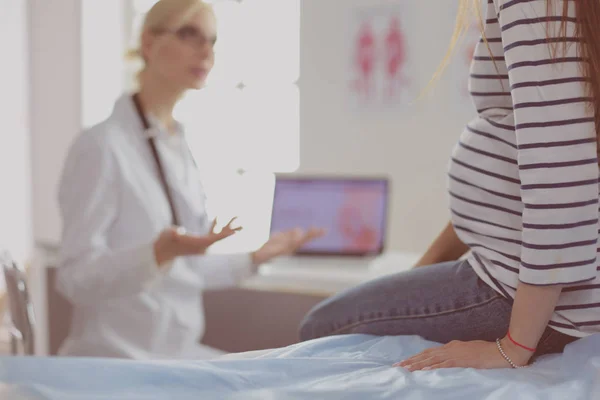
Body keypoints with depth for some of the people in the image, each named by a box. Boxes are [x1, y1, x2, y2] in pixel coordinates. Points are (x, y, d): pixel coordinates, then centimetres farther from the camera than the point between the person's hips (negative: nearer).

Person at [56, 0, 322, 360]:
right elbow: (77, 279, -17)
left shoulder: (180, 147, 9)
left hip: (178, 352, 8)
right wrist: (161, 251, -31)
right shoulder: (102, 146, -13)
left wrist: (254, 257, 15)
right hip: (115, 358, -7)